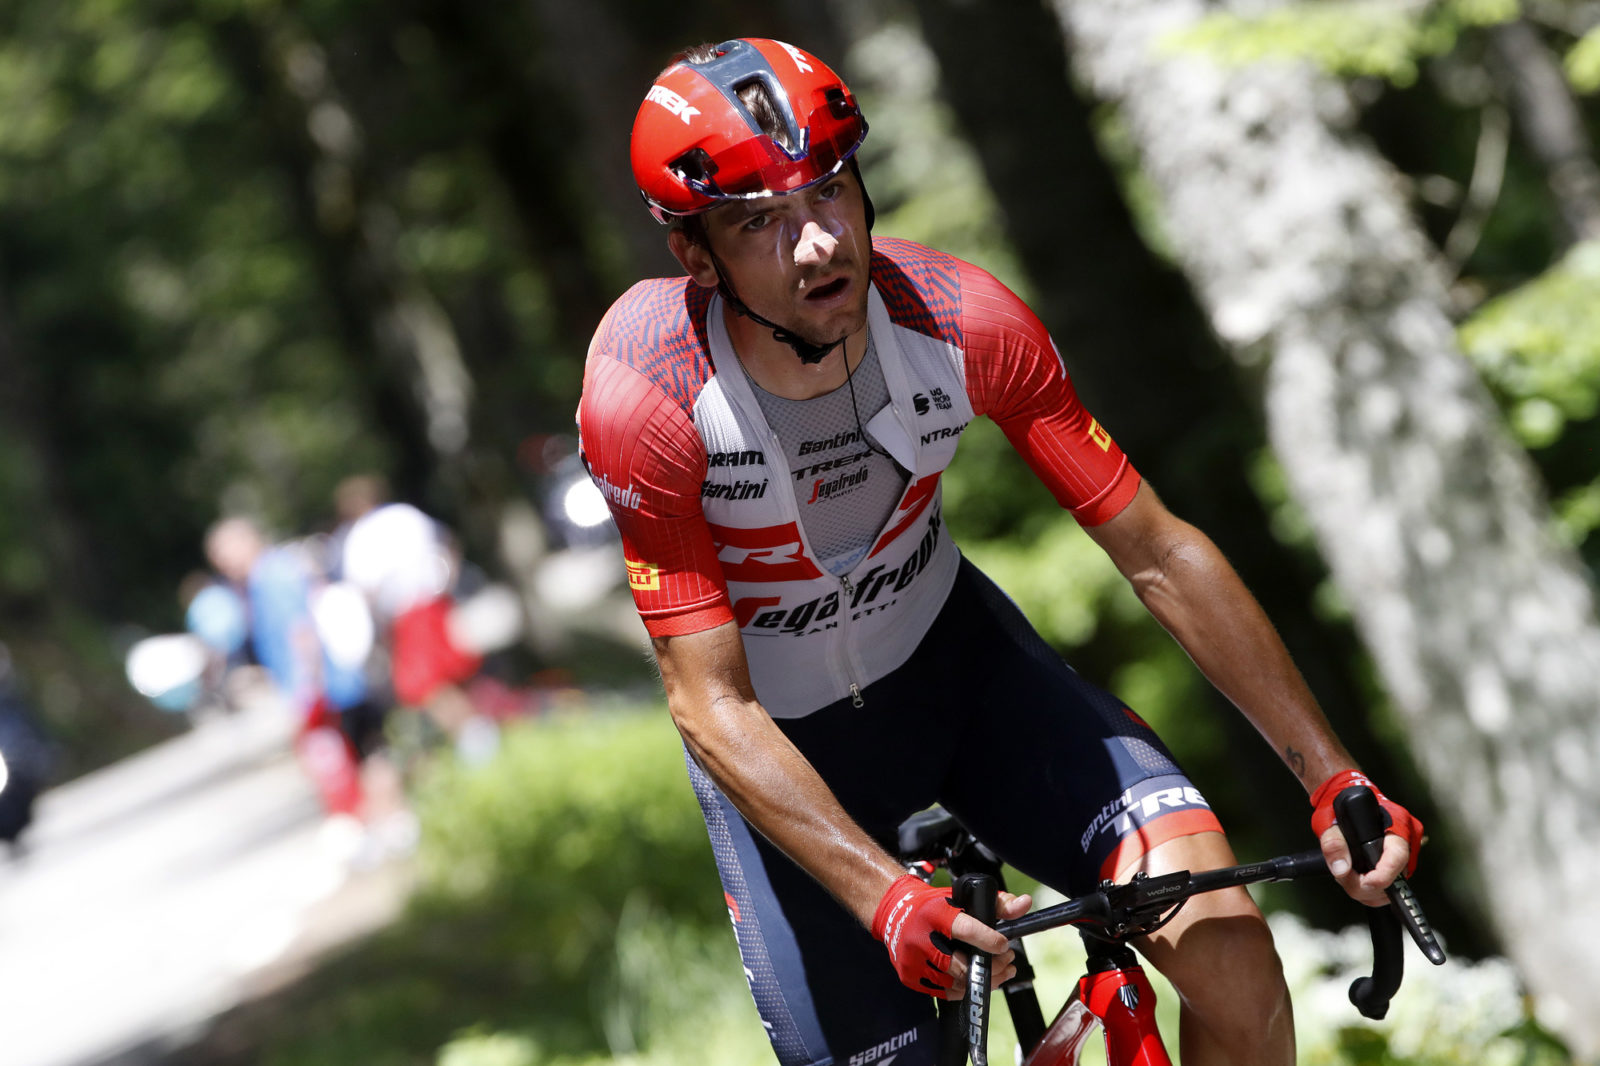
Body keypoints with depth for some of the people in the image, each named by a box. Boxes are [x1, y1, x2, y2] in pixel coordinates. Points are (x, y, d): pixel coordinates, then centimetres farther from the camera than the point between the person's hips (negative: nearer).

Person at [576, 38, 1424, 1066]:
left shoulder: (965, 321, -24)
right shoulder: (643, 393, -30)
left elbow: (1159, 553, -15)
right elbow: (713, 707, -28)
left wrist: (1334, 777, -18)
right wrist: (885, 896, -41)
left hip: (952, 650, 2)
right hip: (782, 739, -2)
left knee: (1225, 943, -18)